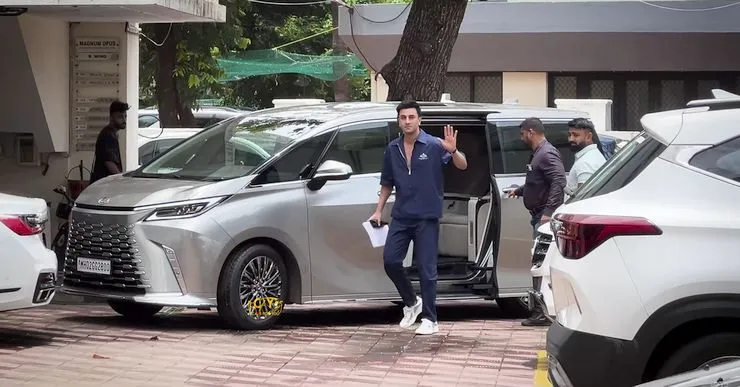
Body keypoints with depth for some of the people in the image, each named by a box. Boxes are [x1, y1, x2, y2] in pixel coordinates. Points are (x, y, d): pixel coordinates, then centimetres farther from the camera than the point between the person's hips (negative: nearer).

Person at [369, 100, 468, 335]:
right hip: (401, 216, 5)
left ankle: (430, 320, 6)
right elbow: (387, 184, 16)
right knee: (390, 261, 0)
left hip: (427, 217, -5)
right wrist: (378, 210, 11)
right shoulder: (393, 149, 7)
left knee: (426, 268, -2)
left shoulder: (434, 145, -8)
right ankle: (411, 303, 22)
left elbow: (462, 166, -16)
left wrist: (452, 151, -35)